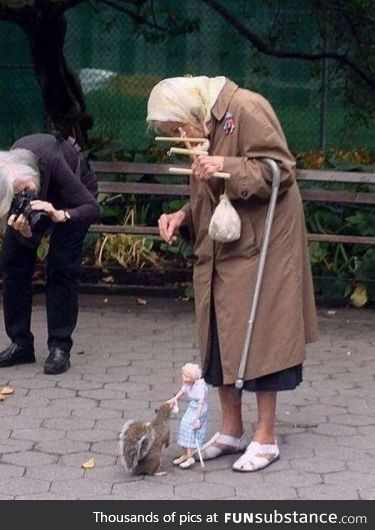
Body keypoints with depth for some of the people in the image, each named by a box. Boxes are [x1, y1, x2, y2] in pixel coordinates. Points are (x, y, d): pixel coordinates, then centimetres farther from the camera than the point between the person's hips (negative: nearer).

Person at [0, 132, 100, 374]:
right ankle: (21, 344, 4)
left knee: (62, 268, -15)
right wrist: (24, 232, -45)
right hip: (44, 193, 4)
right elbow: (31, 243, -22)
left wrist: (60, 216, -54)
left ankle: (60, 348, -11)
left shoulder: (50, 161, -42)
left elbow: (94, 209, -38)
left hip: (73, 194, -4)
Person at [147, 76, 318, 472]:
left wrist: (228, 168, -27)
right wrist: (182, 217, 4)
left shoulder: (246, 109, -13)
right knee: (220, 340, 10)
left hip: (258, 250, -9)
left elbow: (281, 169, -18)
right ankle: (231, 431, 20)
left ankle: (265, 438, 5)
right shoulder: (205, 132, 14)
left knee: (257, 339, -4)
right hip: (220, 255, 9)